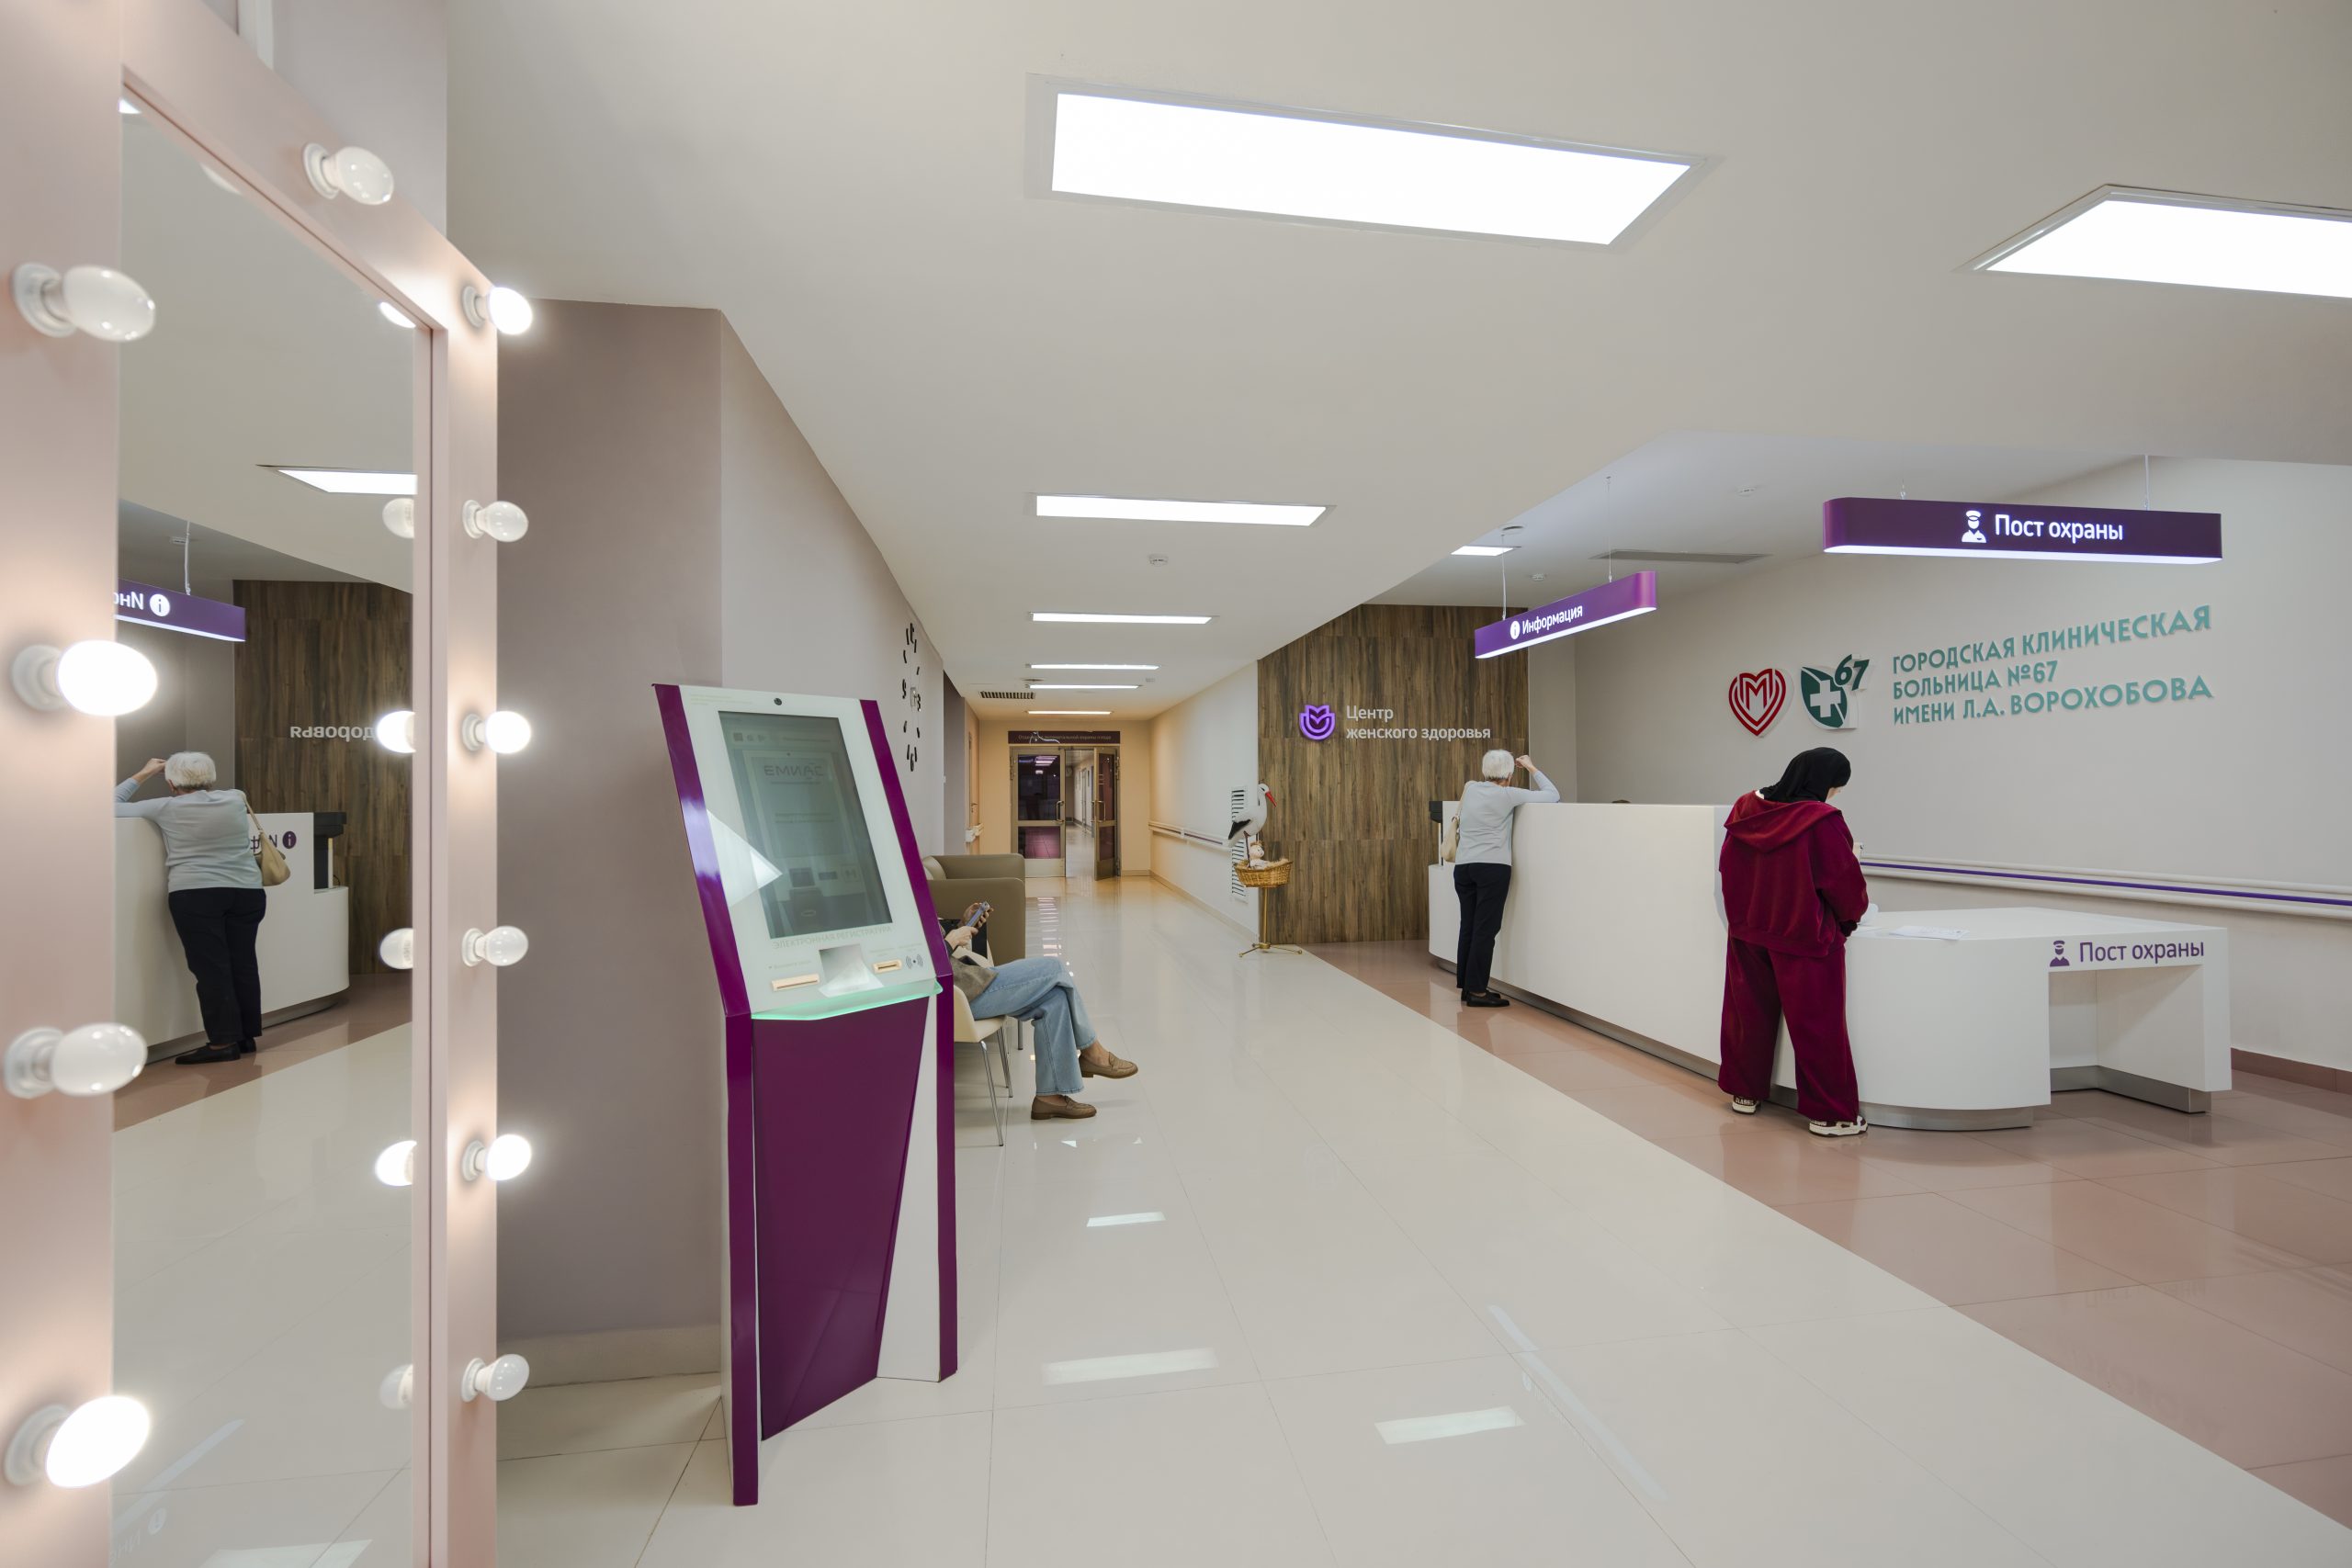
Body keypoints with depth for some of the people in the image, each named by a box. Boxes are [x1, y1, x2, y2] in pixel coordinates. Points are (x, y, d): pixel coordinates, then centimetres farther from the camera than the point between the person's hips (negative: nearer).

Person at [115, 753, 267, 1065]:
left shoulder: (166, 808, -1)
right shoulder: (236, 799, 8)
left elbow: (114, 805, 14)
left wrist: (143, 773, 21)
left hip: (195, 895, -4)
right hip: (247, 892, 4)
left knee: (211, 968, -2)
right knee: (243, 963, 9)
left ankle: (224, 1042, -1)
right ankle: (248, 1036, 15)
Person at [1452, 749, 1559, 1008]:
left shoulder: (1470, 788, 10)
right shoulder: (1508, 795, -5)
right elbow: (1553, 795, 2)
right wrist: (1532, 768, 10)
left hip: (1463, 867, 6)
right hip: (1493, 868, -6)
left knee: (1469, 927, 11)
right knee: (1485, 929, -2)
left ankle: (1467, 986, 18)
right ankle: (1477, 991, -1)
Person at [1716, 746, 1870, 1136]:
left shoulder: (1746, 809, -2)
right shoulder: (1822, 820, -19)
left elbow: (1729, 869, 8)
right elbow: (1845, 881, -10)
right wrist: (1853, 912, 11)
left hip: (1749, 930, 6)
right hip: (1804, 936, -5)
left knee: (1751, 1014, 16)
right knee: (1817, 1024, 5)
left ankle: (1745, 1092, 28)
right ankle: (1828, 1112, 13)